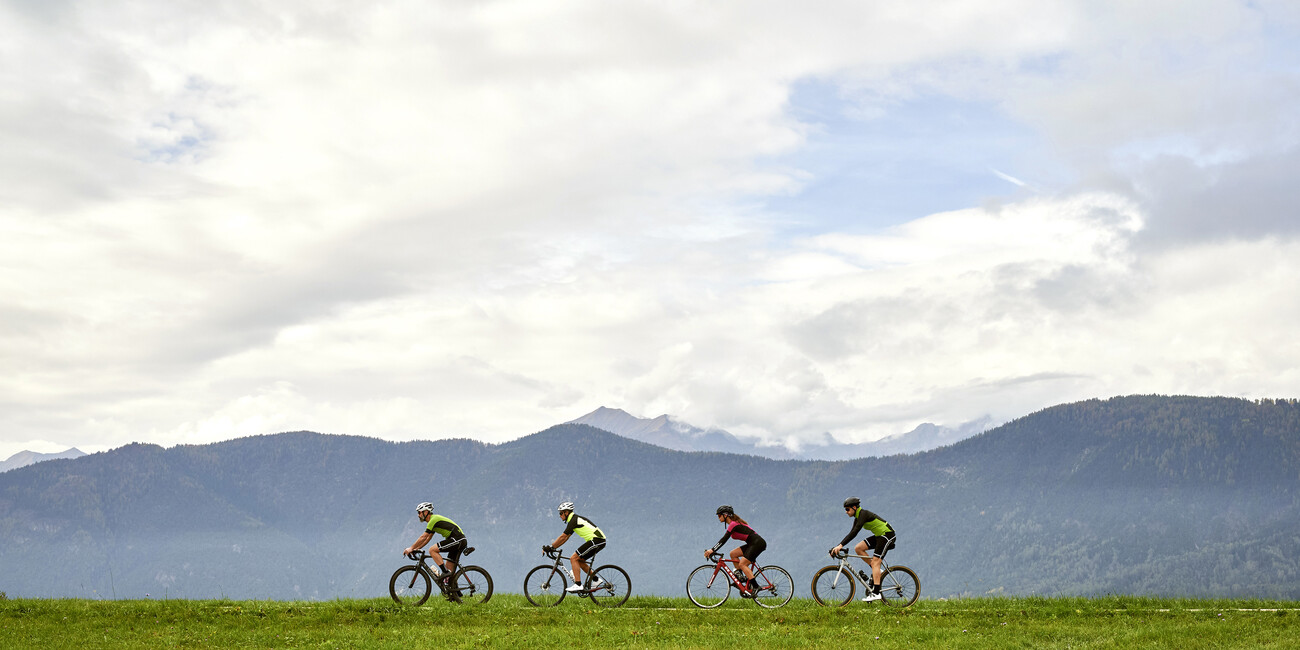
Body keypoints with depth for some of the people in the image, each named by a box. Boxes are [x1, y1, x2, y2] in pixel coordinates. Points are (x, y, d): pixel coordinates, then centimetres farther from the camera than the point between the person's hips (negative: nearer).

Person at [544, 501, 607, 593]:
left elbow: (563, 537, -12)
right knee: (579, 560, 15)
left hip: (596, 540, -10)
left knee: (573, 558, -10)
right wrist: (552, 547, 18)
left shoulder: (574, 520, -10)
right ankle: (596, 580, 15)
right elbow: (565, 538, 23)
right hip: (600, 540, 10)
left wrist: (550, 547, -7)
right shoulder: (575, 519, 20)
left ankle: (578, 585, -15)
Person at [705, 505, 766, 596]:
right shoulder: (734, 523, 17)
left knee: (742, 564, -13)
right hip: (753, 544, 10)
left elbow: (724, 540, -19)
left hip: (758, 543, -10)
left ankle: (755, 586, -12)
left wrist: (712, 550, -22)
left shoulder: (733, 524, -12)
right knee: (733, 553, 7)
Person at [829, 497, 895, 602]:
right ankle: (876, 571, 6)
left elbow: (854, 532, -30)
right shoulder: (858, 517, 9)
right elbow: (852, 533, 11)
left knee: (875, 561, -16)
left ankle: (876, 593, -19)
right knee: (858, 548, -2)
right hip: (879, 535, 9)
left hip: (887, 534, -9)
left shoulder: (864, 514, -20)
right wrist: (838, 547, 4)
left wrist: (840, 545, -35)